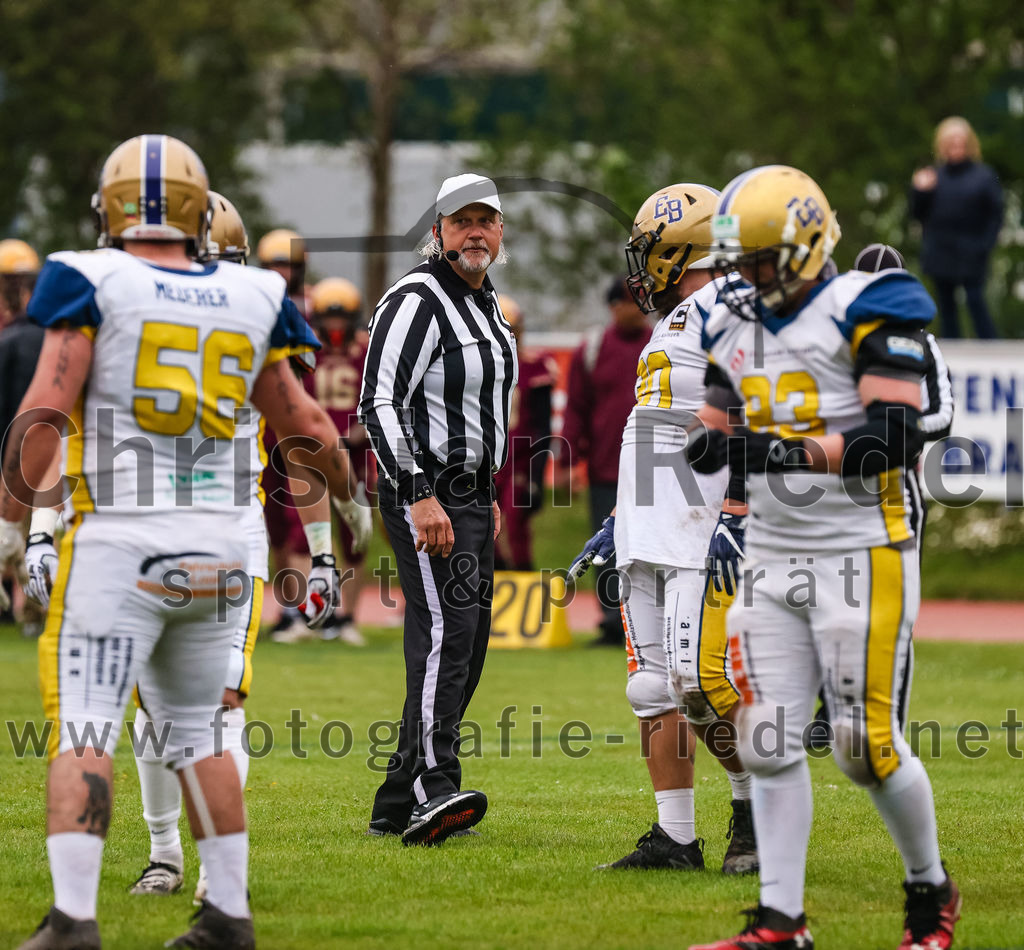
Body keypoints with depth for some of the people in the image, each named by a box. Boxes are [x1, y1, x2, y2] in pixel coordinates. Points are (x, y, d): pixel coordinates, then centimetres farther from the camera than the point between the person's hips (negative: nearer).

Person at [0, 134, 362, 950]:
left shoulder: (93, 285, -4)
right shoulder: (249, 301, 10)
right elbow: (305, 424, 20)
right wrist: (348, 492, 38)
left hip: (120, 540, -5)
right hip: (217, 544, 5)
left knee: (84, 728, -5)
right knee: (196, 730, 17)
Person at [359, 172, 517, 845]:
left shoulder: (488, 306, 17)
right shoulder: (416, 302, -12)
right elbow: (380, 406, -18)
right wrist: (420, 497, -24)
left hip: (471, 496, 10)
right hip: (427, 494, -10)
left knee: (467, 649, 8)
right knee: (444, 634, -21)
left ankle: (397, 804, 12)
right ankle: (433, 792, -31)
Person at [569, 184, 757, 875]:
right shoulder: (676, 323, 22)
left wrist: (736, 519, -24)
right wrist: (618, 522, 26)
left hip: (702, 534, -10)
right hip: (651, 539, 10)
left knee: (701, 680, -14)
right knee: (655, 688, 5)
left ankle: (758, 810, 4)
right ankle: (675, 839, 7)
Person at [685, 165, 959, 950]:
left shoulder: (865, 312, -10)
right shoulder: (736, 327, 12)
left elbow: (895, 438, -19)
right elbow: (719, 423, 22)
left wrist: (785, 451, -26)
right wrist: (711, 444, -3)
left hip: (861, 555, -7)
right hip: (773, 556, 7)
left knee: (868, 745, -5)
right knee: (769, 739, 1)